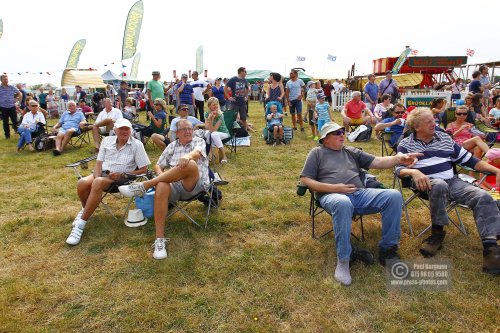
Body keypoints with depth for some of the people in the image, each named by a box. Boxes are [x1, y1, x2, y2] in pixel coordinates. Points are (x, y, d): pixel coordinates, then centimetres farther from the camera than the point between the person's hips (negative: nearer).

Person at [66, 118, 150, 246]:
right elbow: (99, 163, 8)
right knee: (82, 183, -28)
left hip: (120, 178, -4)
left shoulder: (137, 145, -2)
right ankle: (85, 209, 6)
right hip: (102, 173, 4)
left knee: (97, 184, -35)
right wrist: (97, 178, -13)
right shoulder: (107, 140, 11)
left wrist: (122, 175, -13)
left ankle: (81, 224, -28)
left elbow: (143, 169, -4)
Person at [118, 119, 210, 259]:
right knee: (161, 187, -35)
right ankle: (160, 239, -34)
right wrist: (161, 174, -3)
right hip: (174, 185, 2)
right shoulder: (172, 146, 23)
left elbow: (197, 153, -10)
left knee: (191, 164, -36)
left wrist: (188, 156, -35)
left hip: (195, 185, -2)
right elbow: (158, 165, 22)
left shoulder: (199, 141, 14)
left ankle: (144, 186, -29)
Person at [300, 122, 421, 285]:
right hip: (333, 196, -5)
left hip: (360, 194, 5)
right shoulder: (317, 153, 11)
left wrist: (399, 159, -6)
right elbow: (305, 180, 2)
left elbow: (378, 162, 15)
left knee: (394, 196, -18)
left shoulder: (352, 152, 24)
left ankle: (387, 249, -6)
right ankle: (343, 260, -27)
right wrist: (334, 188, -9)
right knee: (343, 203, -41)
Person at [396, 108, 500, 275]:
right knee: (439, 185, -39)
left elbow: (469, 159, 16)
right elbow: (399, 169, -8)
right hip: (429, 183, -5)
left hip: (452, 181, 5)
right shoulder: (406, 144, 5)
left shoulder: (444, 138, 16)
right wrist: (414, 172, -30)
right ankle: (437, 233, -21)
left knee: (484, 198, -19)